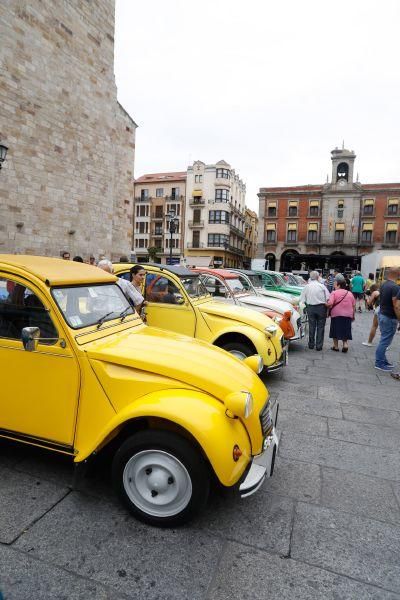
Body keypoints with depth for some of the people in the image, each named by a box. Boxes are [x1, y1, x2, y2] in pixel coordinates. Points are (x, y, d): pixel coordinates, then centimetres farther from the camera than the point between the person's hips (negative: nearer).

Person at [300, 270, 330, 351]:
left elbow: (302, 300, -1)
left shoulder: (306, 287, 0)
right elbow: (328, 298, -4)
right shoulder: (322, 286, -5)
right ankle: (319, 345, 9)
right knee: (320, 327, 6)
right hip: (321, 307, -1)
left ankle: (311, 344, 18)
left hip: (310, 308, 2)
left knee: (311, 326, 11)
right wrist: (327, 306, 7)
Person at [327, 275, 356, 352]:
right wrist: (353, 315, 18)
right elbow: (354, 306, 10)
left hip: (336, 315, -4)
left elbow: (330, 304, -20)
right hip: (348, 315, 4)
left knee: (336, 331, 10)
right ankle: (345, 344, 2)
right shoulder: (350, 293, 8)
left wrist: (326, 305, 1)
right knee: (345, 331, 15)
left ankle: (336, 346, 17)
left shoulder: (334, 293, -9)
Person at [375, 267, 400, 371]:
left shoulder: (383, 285, 6)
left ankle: (383, 361, 25)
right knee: (385, 341, 0)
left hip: (382, 315, 9)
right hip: (390, 318, -9)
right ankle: (379, 363, 8)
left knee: (384, 340, 17)